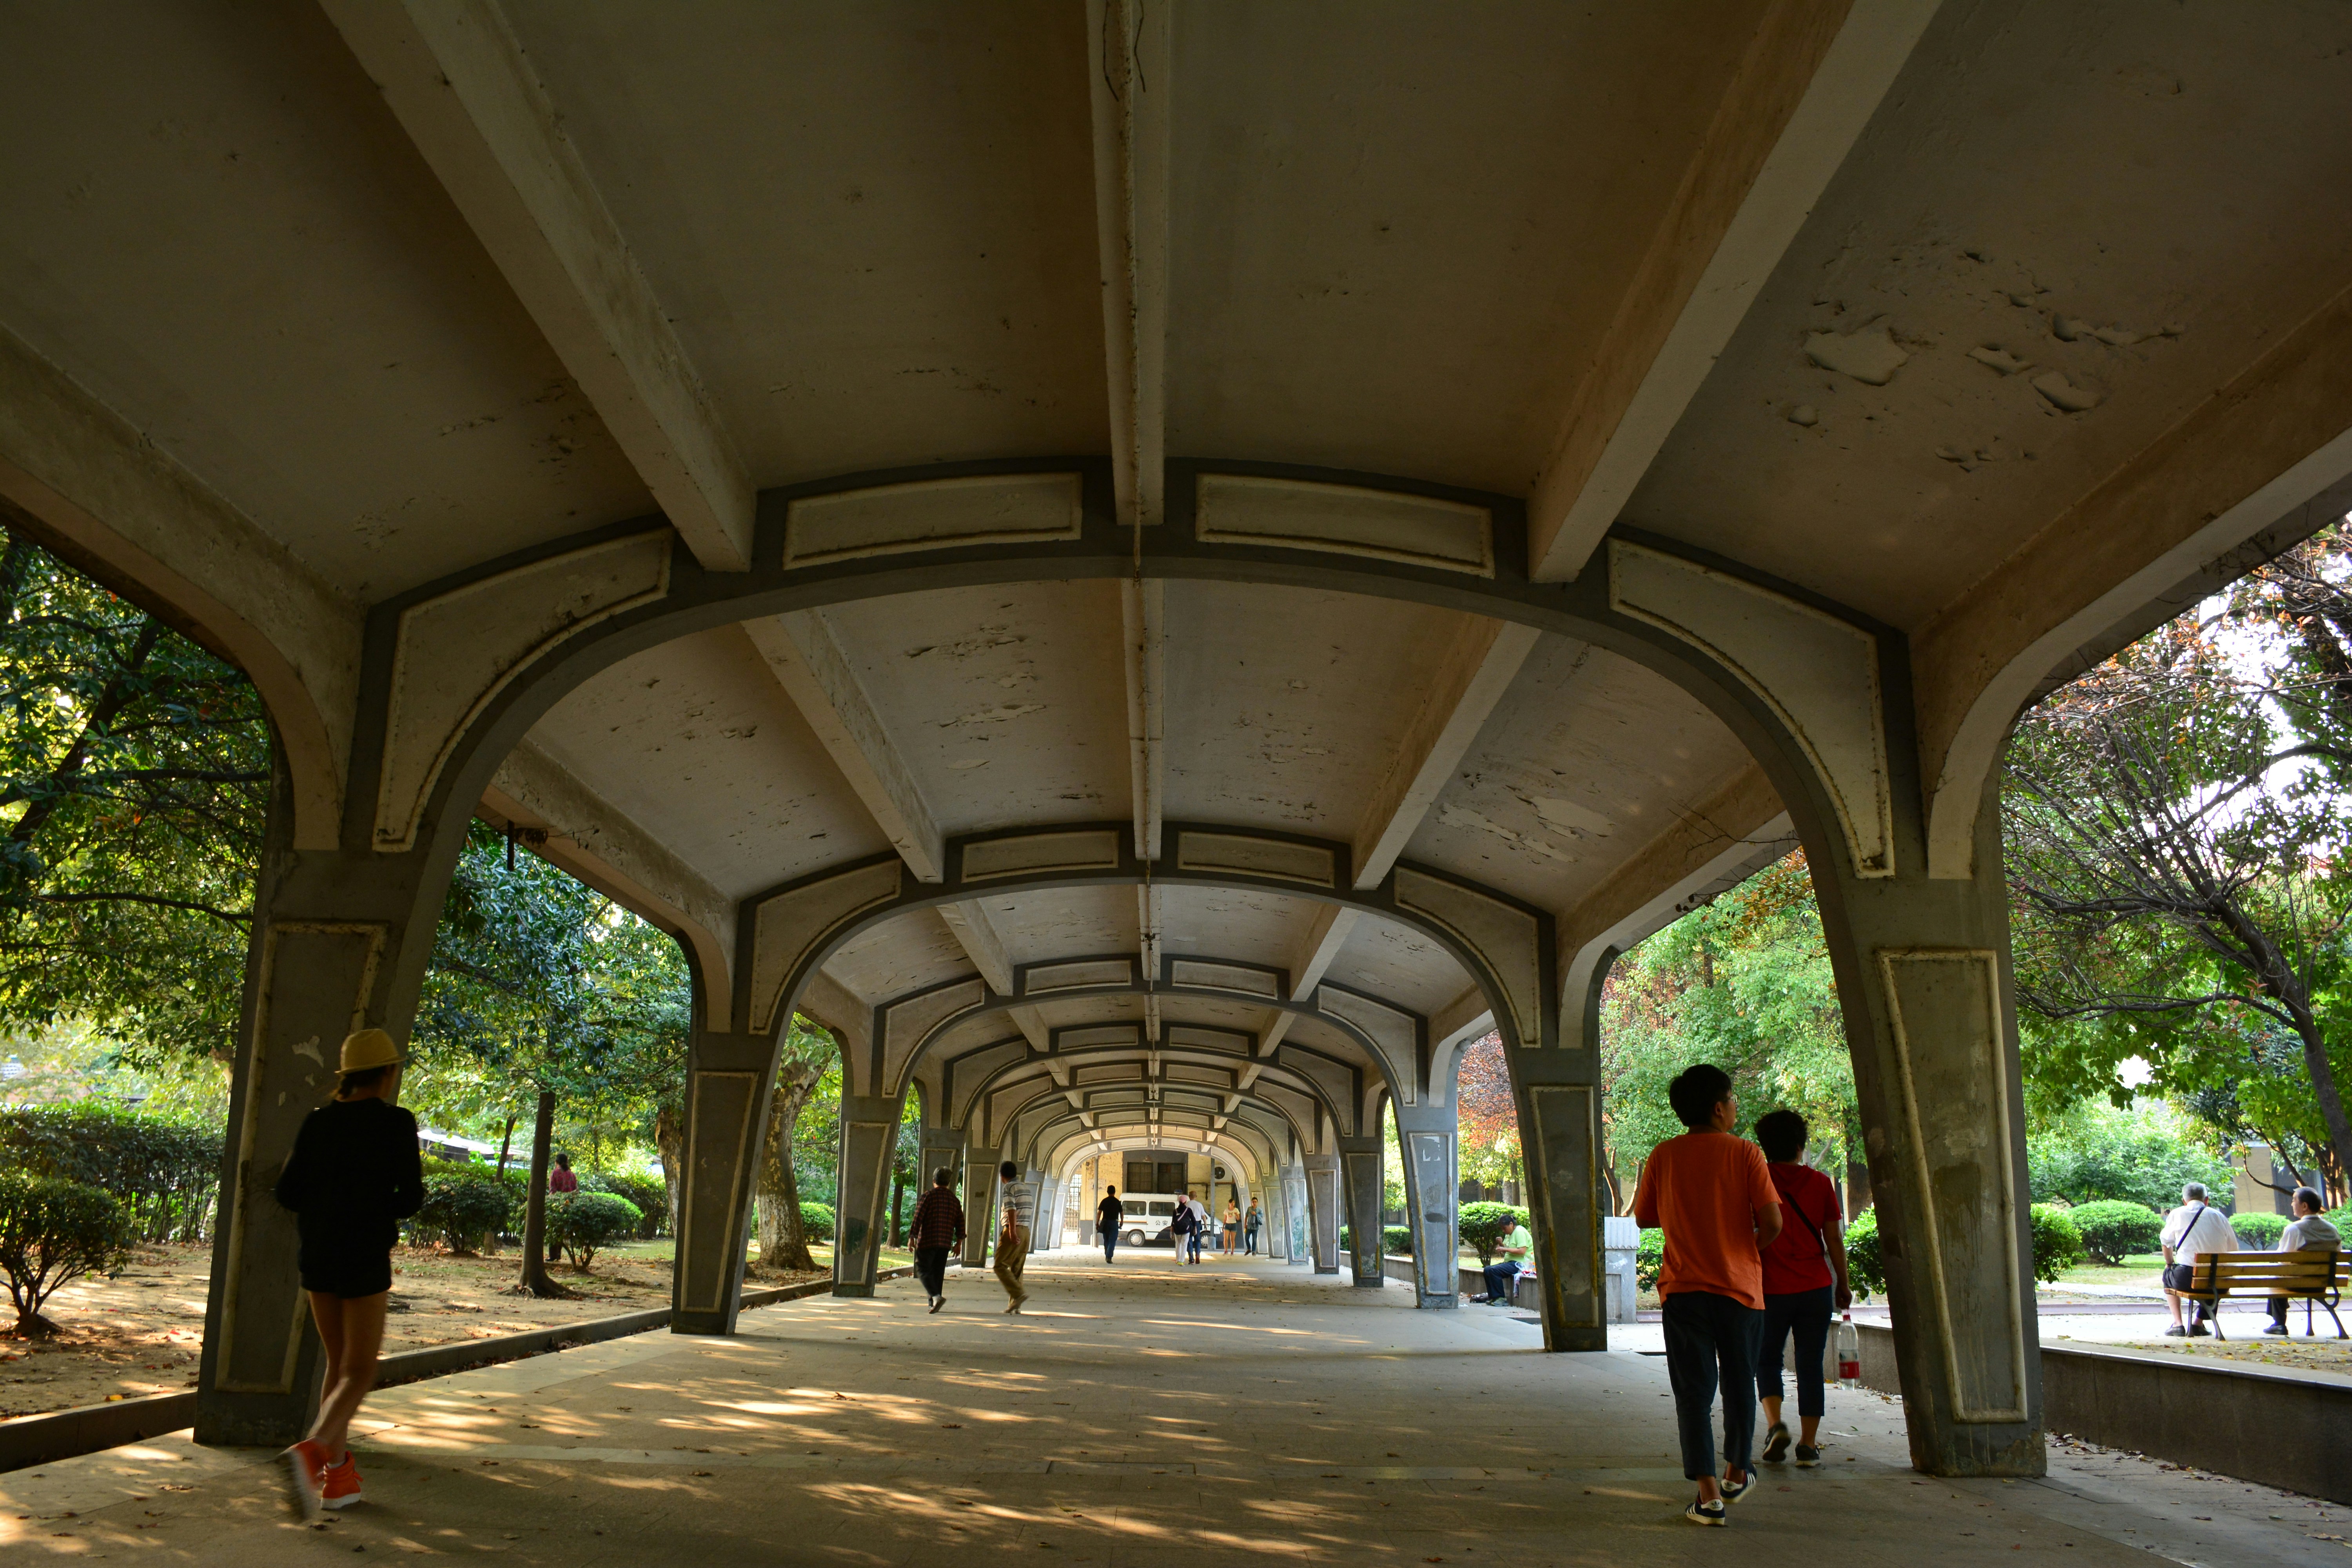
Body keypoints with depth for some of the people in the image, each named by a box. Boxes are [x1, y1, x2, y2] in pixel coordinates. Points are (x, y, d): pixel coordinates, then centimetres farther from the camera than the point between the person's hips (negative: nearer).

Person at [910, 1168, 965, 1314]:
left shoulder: (928, 1196, -6)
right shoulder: (954, 1200, 10)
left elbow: (918, 1218, -10)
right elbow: (960, 1222, 10)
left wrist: (912, 1237, -4)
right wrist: (959, 1242, 15)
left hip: (927, 1241, -5)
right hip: (945, 1243, 5)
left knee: (923, 1270, -1)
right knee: (938, 1273, 13)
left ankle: (936, 1296, -21)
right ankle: (934, 1303, 13)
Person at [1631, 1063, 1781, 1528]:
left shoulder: (1663, 1156, -1)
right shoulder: (1745, 1153, -7)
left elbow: (1644, 1218, 7)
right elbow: (1772, 1222, -12)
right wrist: (1751, 1248, 8)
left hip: (1683, 1289, 1)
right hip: (1740, 1286, 0)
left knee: (1693, 1392, 3)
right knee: (1739, 1385, 19)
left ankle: (1709, 1496, -4)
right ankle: (1735, 1476, 34)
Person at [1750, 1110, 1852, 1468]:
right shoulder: (1820, 1183, 1)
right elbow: (1834, 1239, 3)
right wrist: (1843, 1284, 13)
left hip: (1771, 1288, -1)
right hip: (1816, 1287, 1)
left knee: (1767, 1360, 13)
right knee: (1810, 1365, 7)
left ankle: (1775, 1425, -7)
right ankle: (1808, 1445, 6)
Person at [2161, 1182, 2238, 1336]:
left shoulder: (2177, 1214, 6)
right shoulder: (2218, 1216, 7)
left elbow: (2166, 1242, 19)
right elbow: (2234, 1249, 7)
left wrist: (2170, 1264, 37)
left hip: (2186, 1278, -2)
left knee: (2168, 1275, 32)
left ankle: (2178, 1324, 19)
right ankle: (2198, 1323, 30)